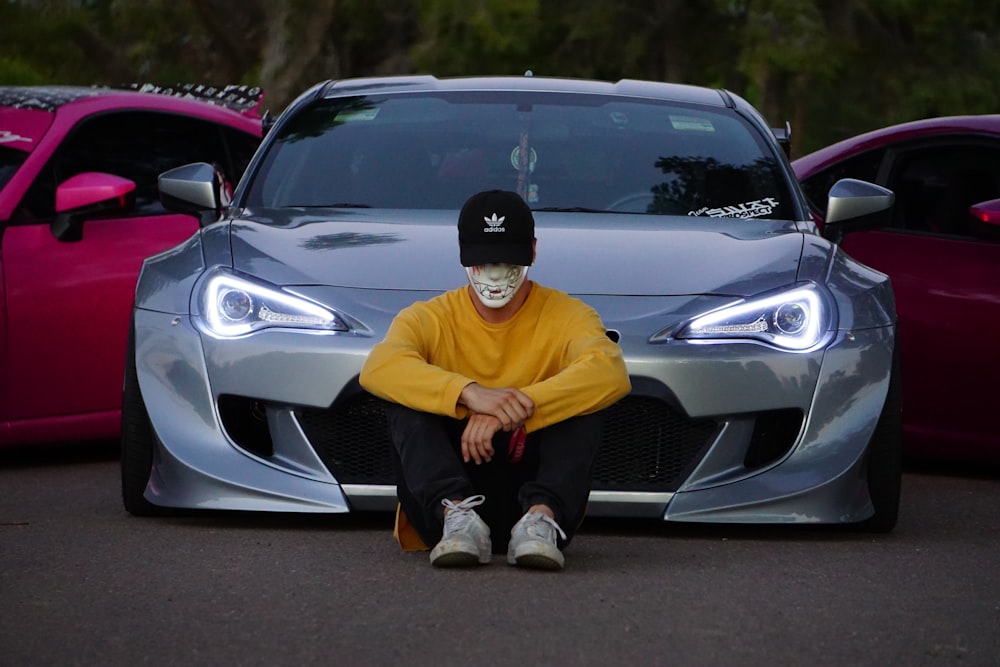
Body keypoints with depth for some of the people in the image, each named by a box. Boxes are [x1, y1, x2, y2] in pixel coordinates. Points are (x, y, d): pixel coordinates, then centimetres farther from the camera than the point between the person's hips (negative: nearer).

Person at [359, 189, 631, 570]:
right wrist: (469, 393, -37)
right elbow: (378, 368, -20)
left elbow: (611, 374, -21)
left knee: (582, 403, -20)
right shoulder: (430, 319, 4)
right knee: (405, 400, -20)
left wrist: (519, 405, -35)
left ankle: (542, 518, -41)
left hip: (531, 485, 0)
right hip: (445, 493, 0)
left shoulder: (565, 316, 3)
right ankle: (457, 517, -41)